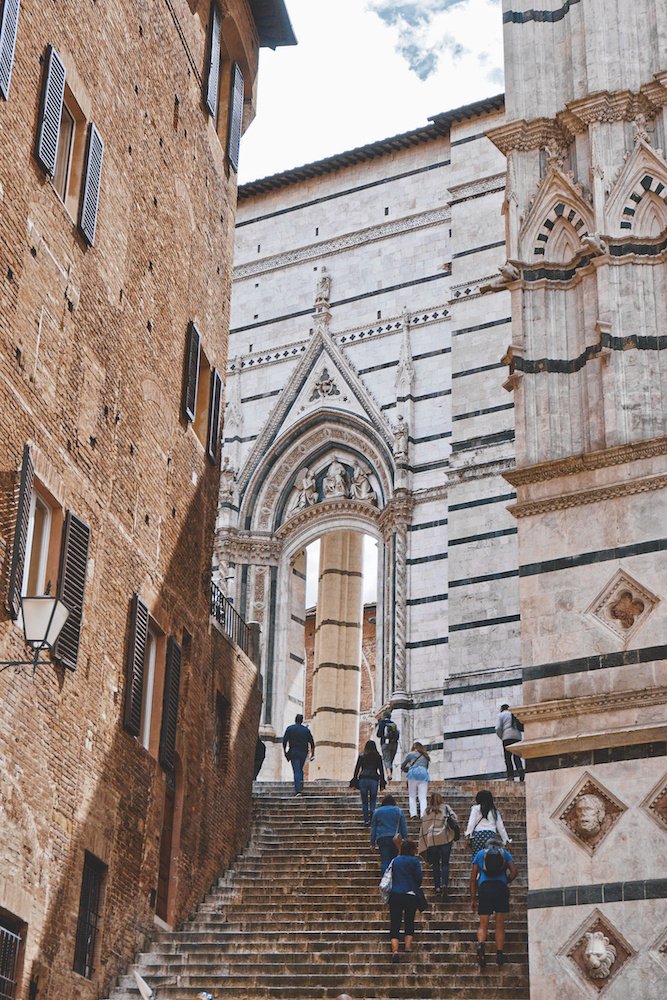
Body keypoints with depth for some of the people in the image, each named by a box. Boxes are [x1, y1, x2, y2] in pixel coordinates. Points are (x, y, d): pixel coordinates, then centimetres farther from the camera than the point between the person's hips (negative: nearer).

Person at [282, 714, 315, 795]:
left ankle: (298, 790, -19)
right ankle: (300, 788, 13)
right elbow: (312, 743, 4)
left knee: (297, 771, -7)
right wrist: (312, 753, 9)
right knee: (300, 770, 21)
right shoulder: (306, 730, 7)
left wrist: (284, 751, 2)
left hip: (293, 752, -3)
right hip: (303, 753, 3)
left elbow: (284, 741, -6)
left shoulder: (290, 728, 0)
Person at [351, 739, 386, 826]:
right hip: (374, 779, 0)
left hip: (363, 779, 0)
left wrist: (355, 780, 10)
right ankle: (371, 811, -21)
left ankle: (366, 821, 2)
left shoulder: (361, 756, 7)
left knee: (364, 801, 5)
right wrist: (382, 781, 10)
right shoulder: (378, 756, 6)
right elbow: (381, 770, 6)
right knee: (373, 800, 8)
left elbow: (357, 769, 6)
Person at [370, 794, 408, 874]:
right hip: (395, 838, 0)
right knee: (394, 860, 10)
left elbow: (373, 828, 10)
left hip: (382, 838, 0)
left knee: (385, 861, -1)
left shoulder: (377, 812, 9)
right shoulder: (398, 811, 7)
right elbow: (404, 827, 6)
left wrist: (373, 842, 13)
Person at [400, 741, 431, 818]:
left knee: (412, 796, 6)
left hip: (413, 775, -3)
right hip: (424, 775, 3)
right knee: (423, 798, -1)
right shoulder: (425, 756, 22)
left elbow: (402, 767, 16)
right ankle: (423, 815, -16)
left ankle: (413, 814, -9)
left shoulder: (410, 754, 11)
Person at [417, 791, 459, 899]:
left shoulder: (427, 812, 13)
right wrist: (454, 832, 8)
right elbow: (454, 818, -4)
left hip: (431, 840, 1)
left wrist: (423, 845, 13)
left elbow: (423, 827, 10)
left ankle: (437, 886, 7)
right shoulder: (445, 807, 9)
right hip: (445, 838, -1)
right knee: (445, 863, 2)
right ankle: (444, 885, -16)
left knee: (436, 864, 11)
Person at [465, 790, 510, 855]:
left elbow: (471, 823, -1)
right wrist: (506, 840, 21)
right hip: (491, 835, 2)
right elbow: (501, 827, 18)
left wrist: (468, 835, -6)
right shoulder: (495, 811, 18)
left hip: (478, 835, -2)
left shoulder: (476, 808, 10)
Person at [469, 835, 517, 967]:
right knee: (500, 924, 7)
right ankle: (499, 954, -1)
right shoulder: (505, 853, 21)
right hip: (501, 887, 0)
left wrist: (473, 898, 15)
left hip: (484, 886, 0)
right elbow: (514, 872, 5)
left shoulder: (480, 854, 21)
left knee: (483, 924, 2)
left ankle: (481, 943, -26)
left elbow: (473, 878, 14)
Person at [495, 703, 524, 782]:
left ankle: (510, 775, -14)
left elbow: (498, 728, -4)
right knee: (516, 756, 6)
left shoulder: (501, 715, 9)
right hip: (517, 737, 4)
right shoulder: (515, 715, 24)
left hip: (507, 737, -4)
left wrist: (501, 737, 9)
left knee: (508, 757, -4)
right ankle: (520, 768, -22)